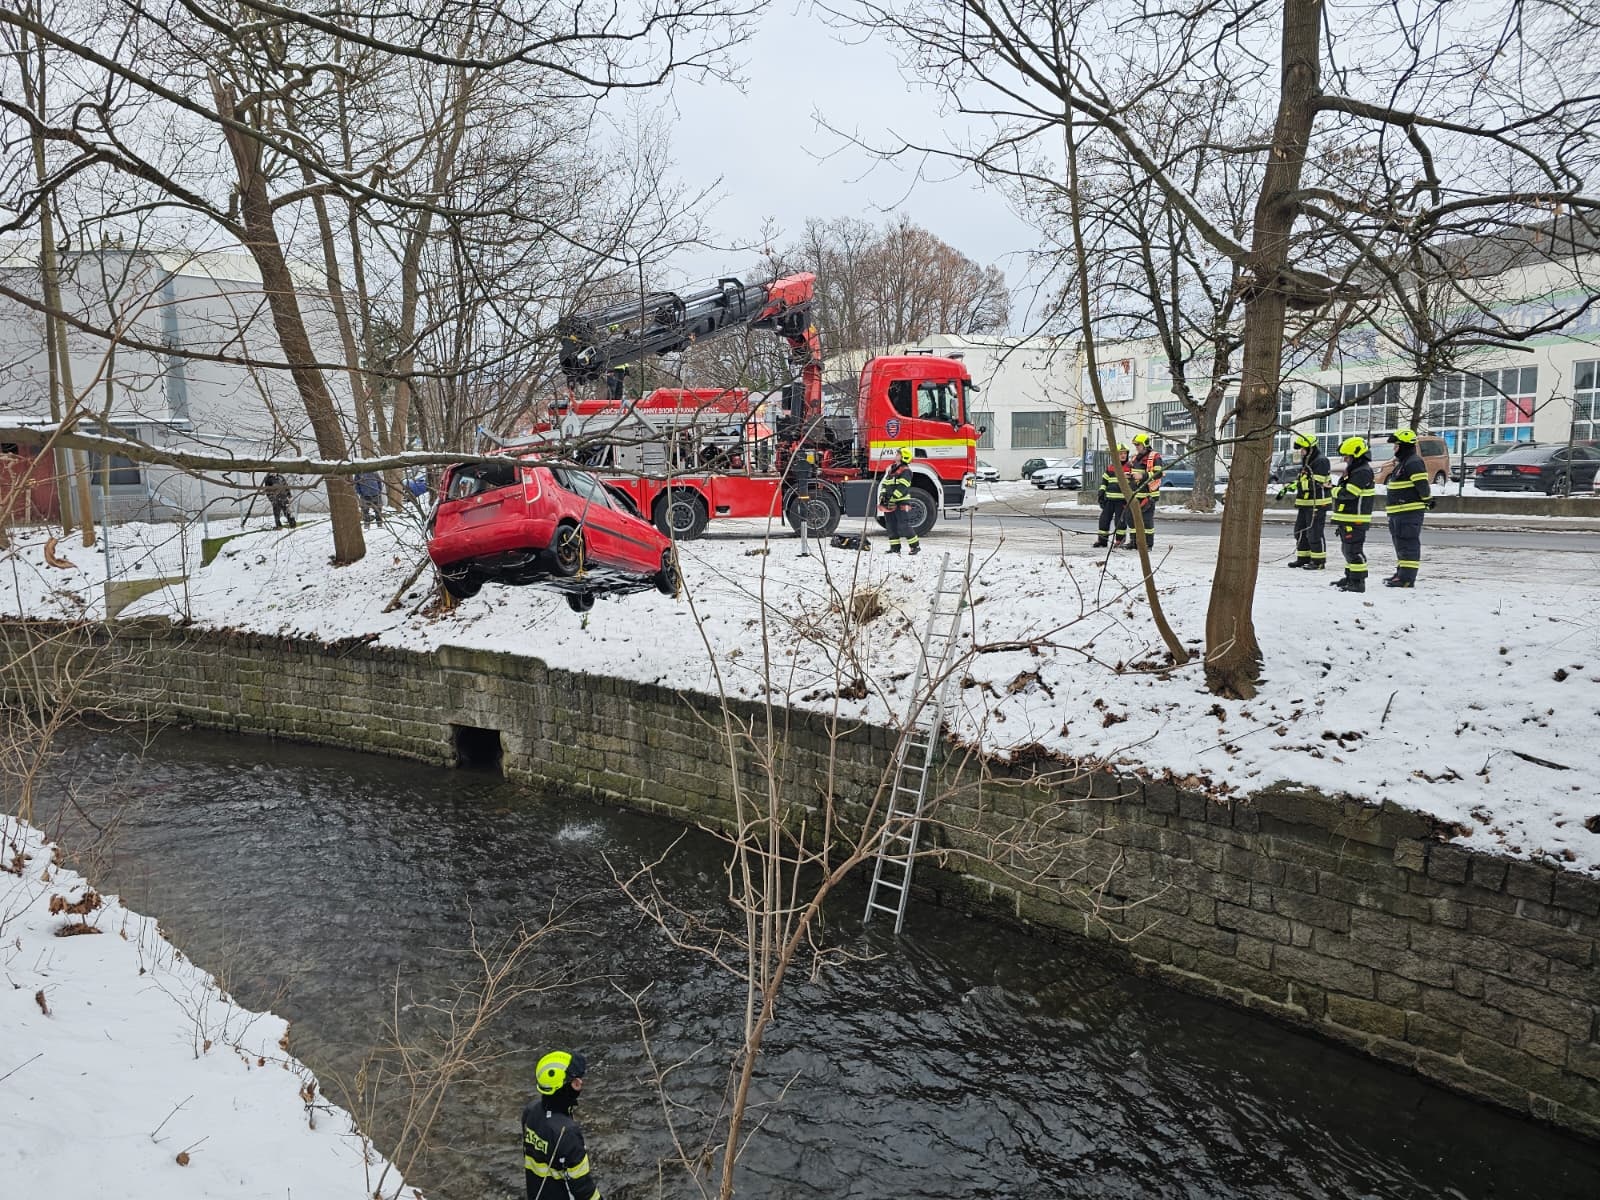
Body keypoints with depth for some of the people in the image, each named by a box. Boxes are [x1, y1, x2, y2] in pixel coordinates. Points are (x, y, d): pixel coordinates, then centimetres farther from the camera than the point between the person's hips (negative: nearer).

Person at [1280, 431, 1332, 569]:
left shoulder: (1321, 461, -15)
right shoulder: (1306, 461, 17)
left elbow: (1317, 483, -23)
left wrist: (1293, 486, -24)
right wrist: (1287, 489, 12)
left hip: (1317, 504, -10)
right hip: (1305, 503, 10)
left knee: (1314, 533, -7)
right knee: (1300, 531, 13)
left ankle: (1318, 561, 0)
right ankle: (1303, 558, 22)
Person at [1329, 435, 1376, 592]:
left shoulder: (1363, 472, -17)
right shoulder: (1355, 470, 18)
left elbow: (1348, 493, -23)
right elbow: (1344, 489, 23)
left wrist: (1334, 490, -6)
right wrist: (1337, 488, 4)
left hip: (1355, 520, -11)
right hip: (1347, 519, 11)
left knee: (1353, 550, -9)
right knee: (1348, 549, 20)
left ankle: (1358, 582, -7)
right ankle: (1350, 577, 30)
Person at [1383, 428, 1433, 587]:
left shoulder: (1414, 462, -14)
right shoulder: (1402, 462, 20)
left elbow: (1422, 485, -19)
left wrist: (1427, 500, -7)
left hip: (1410, 511, -11)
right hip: (1398, 512, 11)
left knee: (1408, 544, -11)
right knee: (1400, 544, 17)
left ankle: (1407, 578, -12)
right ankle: (1401, 573, 27)